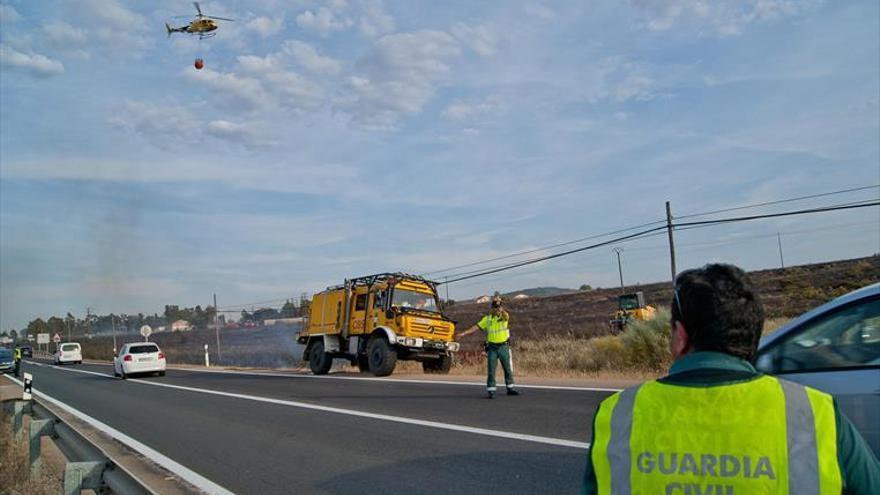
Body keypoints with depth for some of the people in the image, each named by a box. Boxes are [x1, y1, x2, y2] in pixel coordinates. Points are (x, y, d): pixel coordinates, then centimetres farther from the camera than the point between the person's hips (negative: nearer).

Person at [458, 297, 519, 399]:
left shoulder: (505, 316, -2)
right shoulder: (487, 319, 2)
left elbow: (505, 316, -28)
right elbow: (476, 327, -1)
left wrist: (501, 309, -46)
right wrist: (463, 334, -9)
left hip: (504, 347, 0)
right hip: (492, 347, 0)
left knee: (508, 369, 10)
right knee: (491, 370, -2)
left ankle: (510, 388, 24)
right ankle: (491, 391, 4)